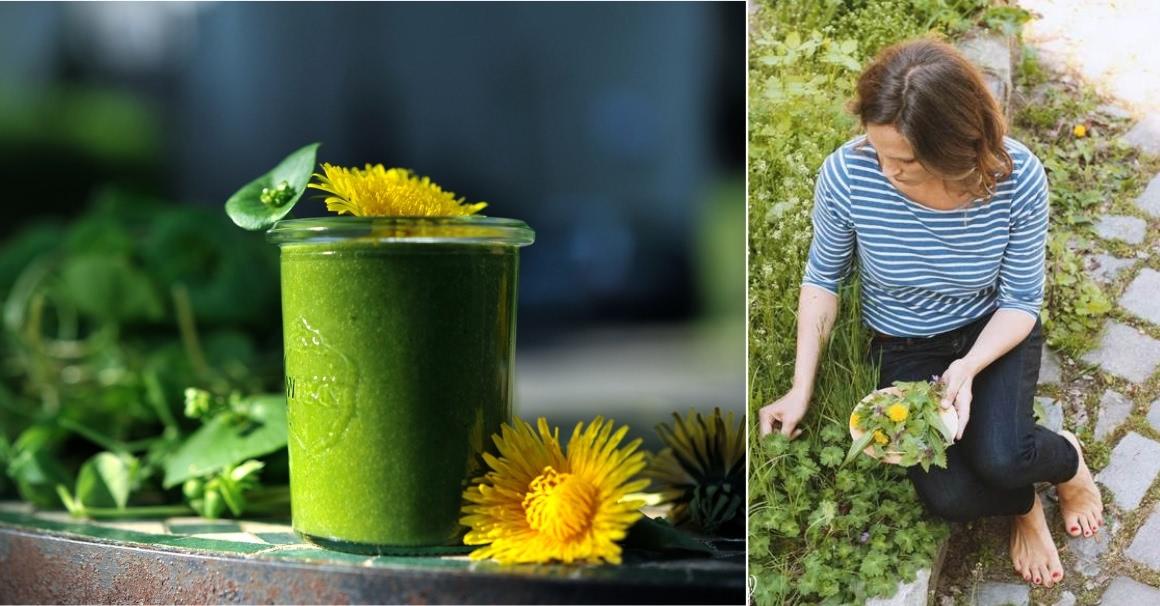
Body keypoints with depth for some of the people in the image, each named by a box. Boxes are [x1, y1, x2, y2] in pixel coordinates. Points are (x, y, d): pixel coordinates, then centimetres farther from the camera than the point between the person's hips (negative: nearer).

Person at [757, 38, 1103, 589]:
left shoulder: (1018, 178, -27)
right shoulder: (846, 176, -27)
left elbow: (1021, 301, -12)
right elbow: (823, 278, -7)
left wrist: (968, 368, -30)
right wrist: (801, 389, -10)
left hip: (994, 331, 0)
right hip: (906, 346, 1)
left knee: (999, 458, -28)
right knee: (949, 498, -21)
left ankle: (1067, 457, 11)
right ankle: (1024, 503, 17)